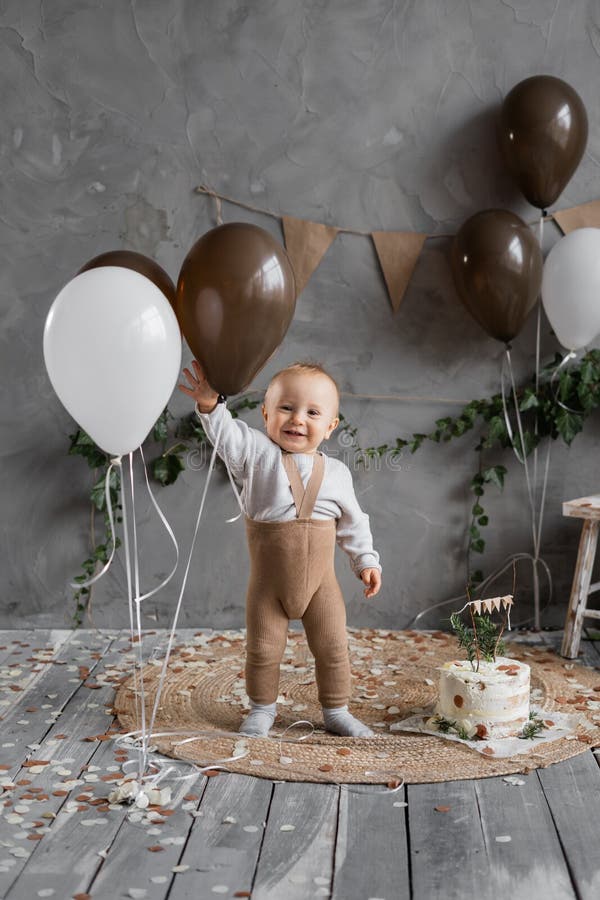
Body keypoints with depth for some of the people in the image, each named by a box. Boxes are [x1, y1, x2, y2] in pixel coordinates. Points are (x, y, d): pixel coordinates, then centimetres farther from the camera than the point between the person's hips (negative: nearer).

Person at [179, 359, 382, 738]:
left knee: (333, 648, 9)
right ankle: (263, 708, 31)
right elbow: (227, 434, -25)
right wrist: (211, 406, -43)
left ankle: (337, 710, 28)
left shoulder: (336, 473, 0)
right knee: (263, 649, 9)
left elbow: (353, 522, 10)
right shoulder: (258, 454, -8)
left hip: (321, 581, 2)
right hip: (269, 581, -1)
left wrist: (367, 561, 9)